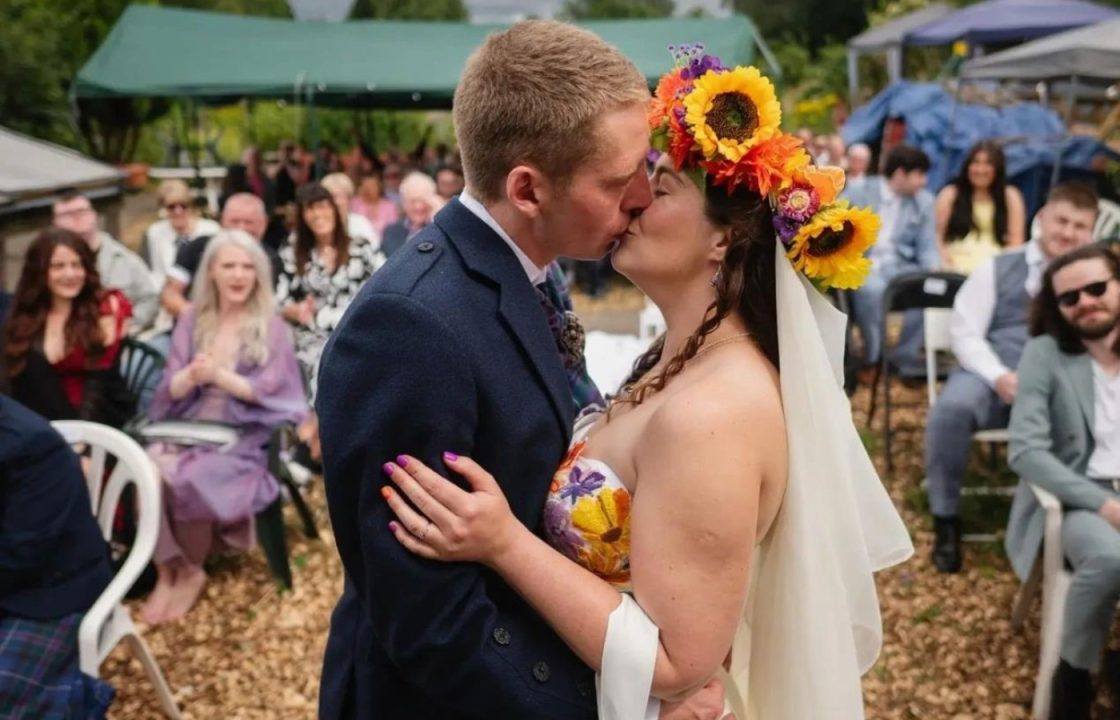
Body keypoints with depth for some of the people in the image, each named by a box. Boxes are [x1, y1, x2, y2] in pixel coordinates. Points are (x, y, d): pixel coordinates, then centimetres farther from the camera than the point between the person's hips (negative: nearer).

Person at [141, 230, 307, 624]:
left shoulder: (271, 325, 2)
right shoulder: (192, 319, 11)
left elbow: (269, 390, -7)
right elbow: (171, 389, 4)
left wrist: (218, 375, -20)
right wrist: (192, 375, -19)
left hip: (244, 434, -3)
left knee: (190, 479, -30)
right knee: (150, 469, -28)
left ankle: (190, 570, -4)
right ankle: (166, 571, -15)